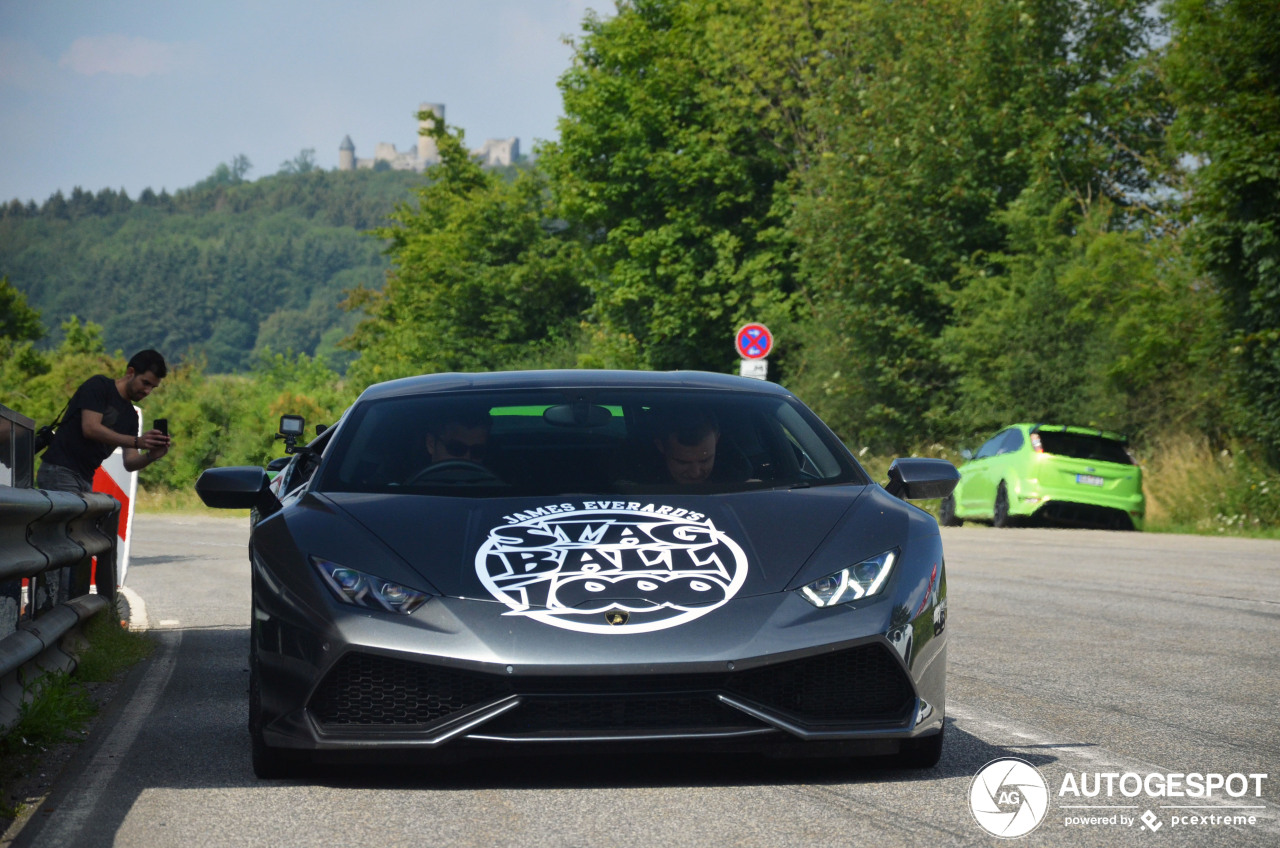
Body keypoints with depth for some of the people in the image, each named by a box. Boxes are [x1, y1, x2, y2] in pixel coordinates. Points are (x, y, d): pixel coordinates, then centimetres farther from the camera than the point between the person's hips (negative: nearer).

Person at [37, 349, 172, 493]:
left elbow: (129, 463, 9)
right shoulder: (99, 385, -5)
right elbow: (90, 428, -19)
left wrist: (151, 456, -15)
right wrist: (137, 442, -25)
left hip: (85, 479, 8)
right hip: (59, 471, -8)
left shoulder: (131, 415, 15)